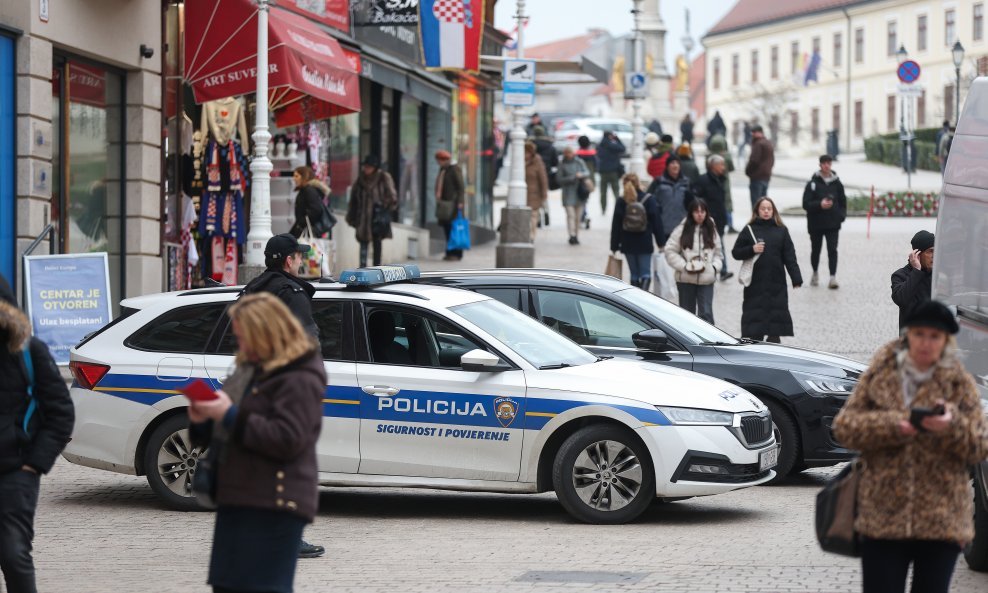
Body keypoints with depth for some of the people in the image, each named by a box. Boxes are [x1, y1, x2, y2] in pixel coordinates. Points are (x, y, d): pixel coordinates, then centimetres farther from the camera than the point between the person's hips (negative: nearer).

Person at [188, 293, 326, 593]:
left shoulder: (298, 380, -11)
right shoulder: (253, 369, 19)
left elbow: (287, 440, -22)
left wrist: (230, 415, -20)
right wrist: (202, 421, 3)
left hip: (274, 505, -10)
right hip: (239, 499, 10)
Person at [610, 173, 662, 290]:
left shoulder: (621, 202, -1)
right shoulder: (649, 200, -4)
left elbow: (616, 226, 1)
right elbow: (656, 222, -4)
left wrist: (614, 246, 6)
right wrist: (660, 242, 2)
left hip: (628, 245, 2)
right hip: (645, 244, -2)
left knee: (634, 274, 12)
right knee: (645, 273, 0)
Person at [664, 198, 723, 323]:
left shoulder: (712, 230, 7)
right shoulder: (682, 229, -3)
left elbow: (718, 254, 14)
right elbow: (670, 251, -4)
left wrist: (715, 267, -4)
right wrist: (684, 266, -12)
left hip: (706, 280, 1)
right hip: (686, 279, -1)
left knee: (706, 313, -8)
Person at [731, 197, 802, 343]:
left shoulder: (781, 231, 7)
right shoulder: (749, 230, 4)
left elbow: (790, 256, 3)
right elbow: (736, 252, 4)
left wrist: (796, 279, -6)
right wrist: (751, 250, -14)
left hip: (776, 283, 1)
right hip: (755, 283, -1)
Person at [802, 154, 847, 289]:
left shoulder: (837, 183, 4)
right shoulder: (812, 183, -3)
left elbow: (843, 202, 11)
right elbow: (806, 204, -8)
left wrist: (841, 215, -5)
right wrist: (820, 205, -24)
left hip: (833, 224, 0)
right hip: (815, 223, 0)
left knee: (832, 249, -9)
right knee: (815, 249, 13)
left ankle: (833, 277, -13)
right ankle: (815, 273, 34)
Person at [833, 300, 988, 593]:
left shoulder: (961, 384, 4)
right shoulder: (879, 375, 5)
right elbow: (843, 426, 0)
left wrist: (953, 426, -20)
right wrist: (890, 425, -16)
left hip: (941, 521, 0)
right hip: (883, 516, 0)